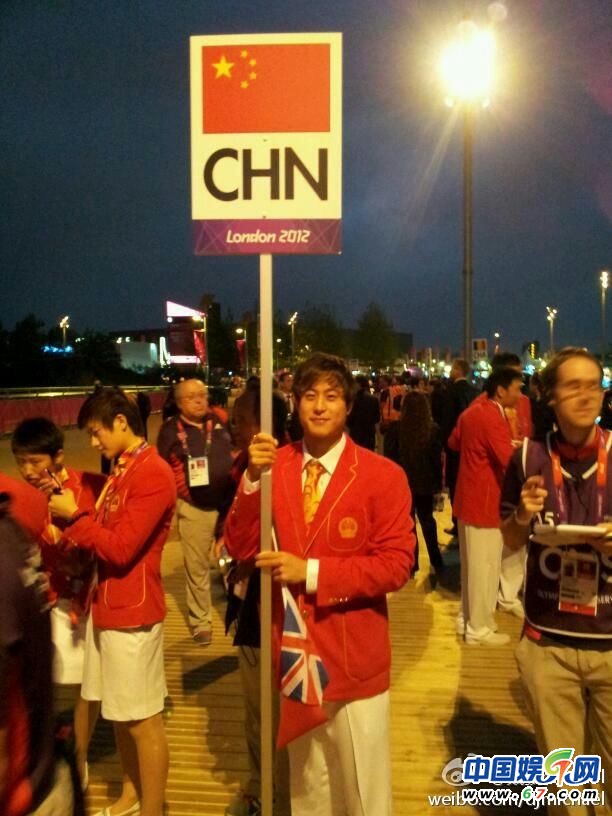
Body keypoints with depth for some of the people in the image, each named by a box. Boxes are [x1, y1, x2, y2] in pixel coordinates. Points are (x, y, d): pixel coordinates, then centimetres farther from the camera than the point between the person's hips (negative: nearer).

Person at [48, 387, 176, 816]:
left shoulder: (154, 474, -19)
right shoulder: (122, 470, 12)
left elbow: (121, 548, -22)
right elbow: (107, 533, 10)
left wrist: (73, 516, -12)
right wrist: (74, 516, -4)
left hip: (132, 612, -9)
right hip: (108, 605, 9)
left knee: (144, 720, 4)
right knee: (119, 713, 20)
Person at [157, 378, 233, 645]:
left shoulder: (219, 422, 5)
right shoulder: (171, 430, -4)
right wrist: (179, 492, -12)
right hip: (194, 508, -2)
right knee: (197, 568, 7)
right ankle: (201, 623, 22)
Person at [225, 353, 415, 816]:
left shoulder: (384, 475, -13)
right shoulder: (273, 466, -3)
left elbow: (396, 565, -16)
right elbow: (240, 549, -6)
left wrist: (312, 571, -23)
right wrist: (254, 479, -21)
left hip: (354, 655, -3)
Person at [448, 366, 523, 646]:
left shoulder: (472, 411, 8)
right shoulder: (493, 418, -21)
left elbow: (453, 442, 22)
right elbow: (510, 462, -28)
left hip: (468, 497, 10)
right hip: (485, 501, -10)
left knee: (471, 563, 19)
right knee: (484, 566, 2)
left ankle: (467, 618, 31)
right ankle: (479, 628, 13)